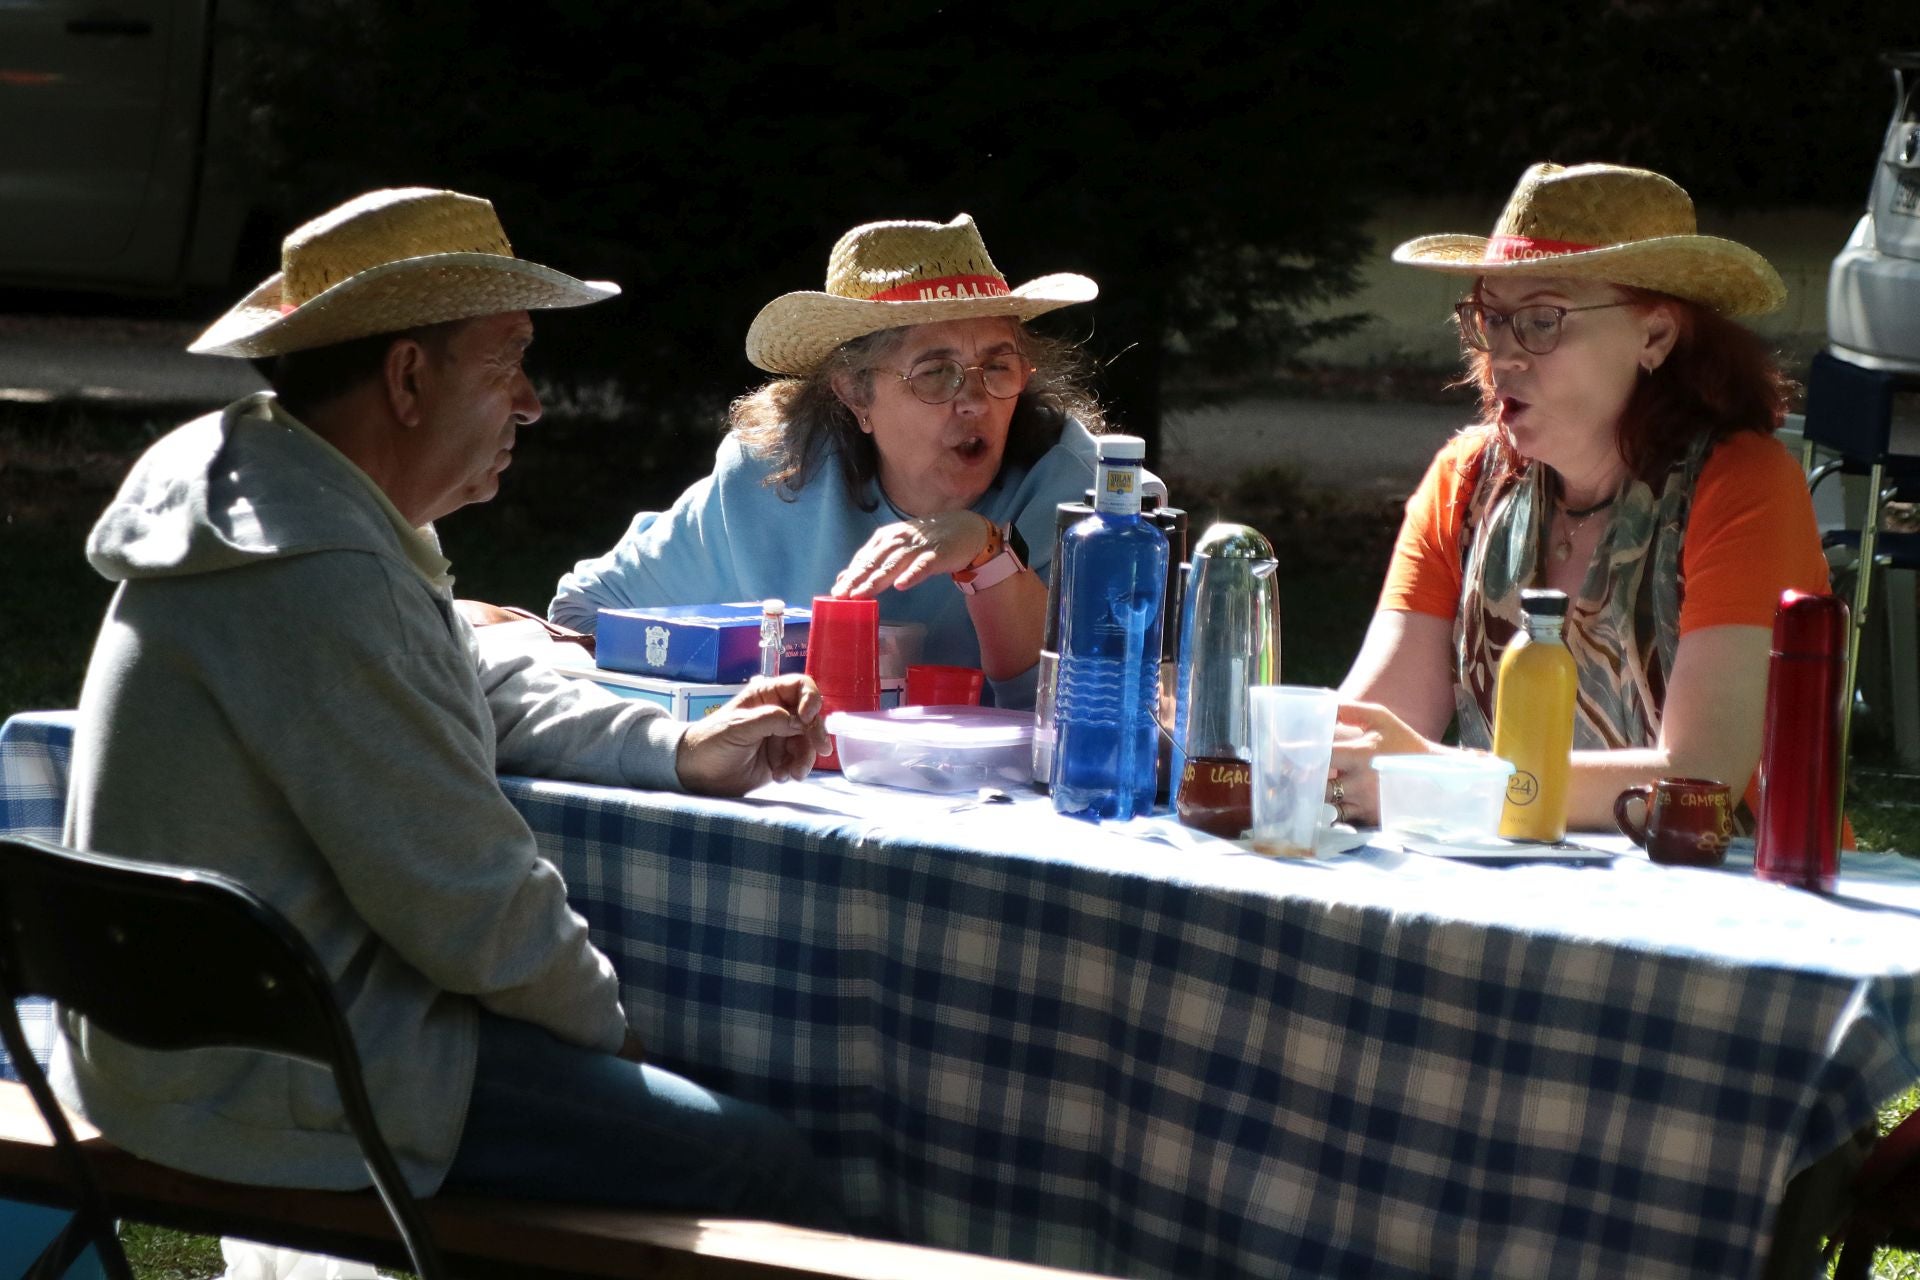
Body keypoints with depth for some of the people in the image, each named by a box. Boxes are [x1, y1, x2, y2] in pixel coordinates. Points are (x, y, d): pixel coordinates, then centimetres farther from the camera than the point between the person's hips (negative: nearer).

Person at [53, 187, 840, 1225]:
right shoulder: (323, 578, -24)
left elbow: (487, 698, 21)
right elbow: (468, 897, -20)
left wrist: (683, 749, 6)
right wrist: (607, 1025, -3)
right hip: (269, 1089, -11)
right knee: (763, 1168, -10)